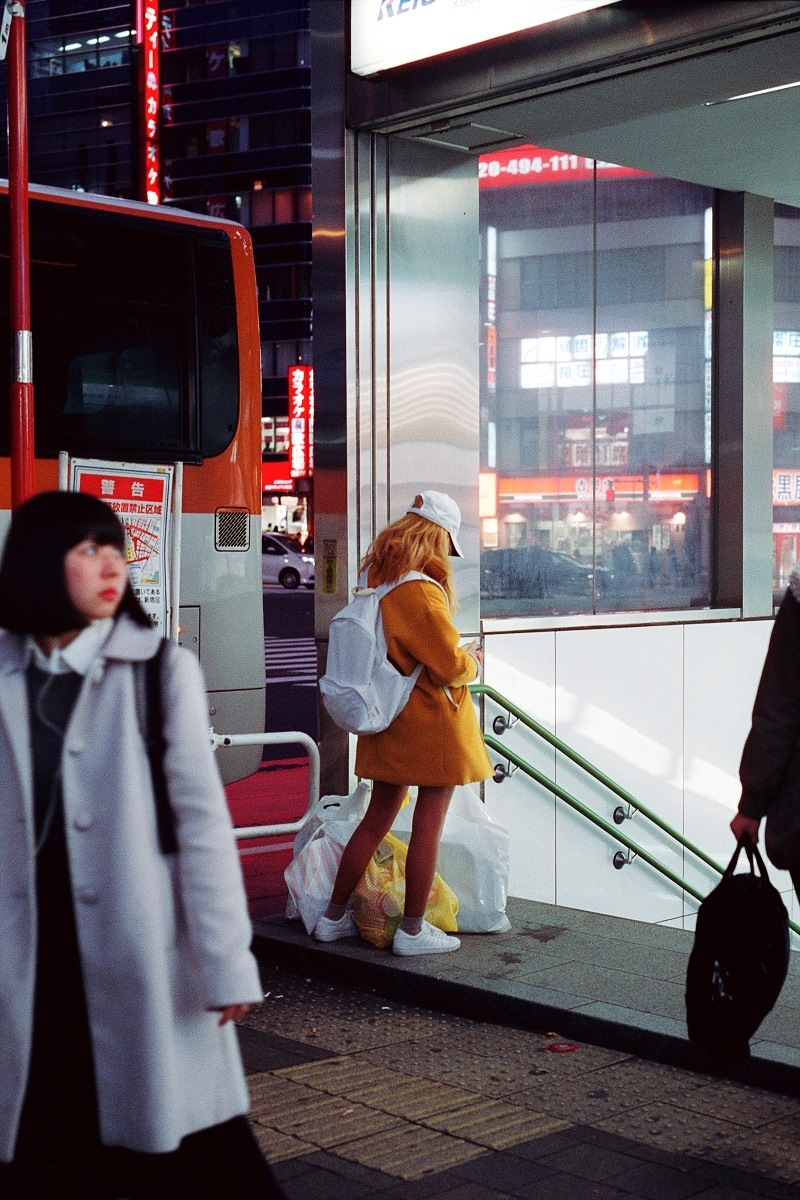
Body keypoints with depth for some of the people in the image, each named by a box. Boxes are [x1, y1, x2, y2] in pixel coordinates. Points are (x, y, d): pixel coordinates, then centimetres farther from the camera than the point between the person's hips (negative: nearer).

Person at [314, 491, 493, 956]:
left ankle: (334, 917, 23)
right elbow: (450, 666, -18)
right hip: (433, 724, -8)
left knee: (377, 819, 17)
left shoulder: (379, 585, 5)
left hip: (390, 721, 8)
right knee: (428, 826, 3)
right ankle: (412, 930, 11)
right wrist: (472, 661, 3)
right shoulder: (422, 593, -21)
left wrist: (459, 655, 14)